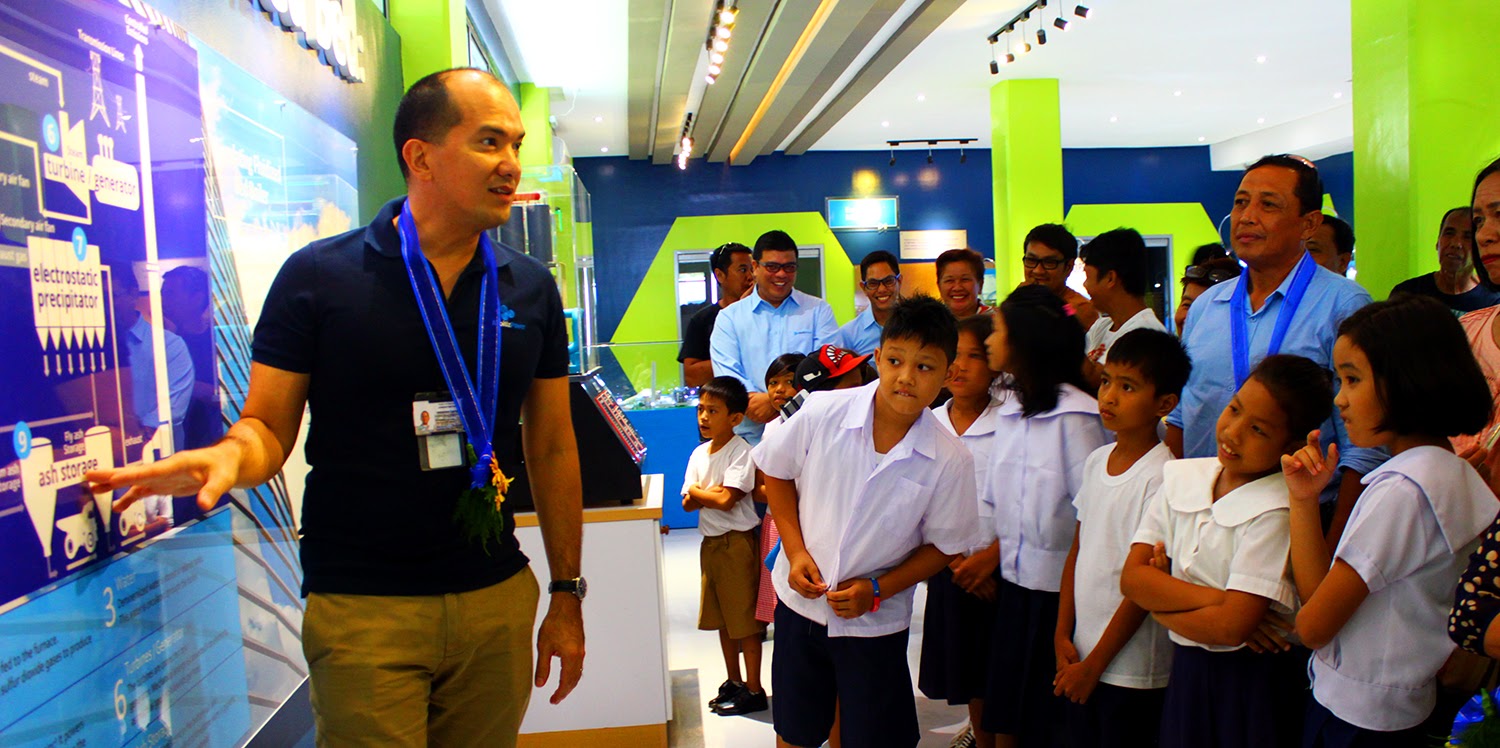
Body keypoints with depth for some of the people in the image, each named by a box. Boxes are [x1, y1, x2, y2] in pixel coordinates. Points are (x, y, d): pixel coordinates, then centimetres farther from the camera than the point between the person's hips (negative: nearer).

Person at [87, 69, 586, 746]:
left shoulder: (531, 289, 4)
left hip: (497, 600, 3)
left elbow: (551, 447, 7)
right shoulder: (319, 277, -5)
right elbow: (268, 426, -1)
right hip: (363, 610, -3)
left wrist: (567, 594, 7)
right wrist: (230, 456, -26)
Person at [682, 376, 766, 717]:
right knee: (722, 617, 17)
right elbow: (687, 503, 5)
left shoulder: (740, 452, -14)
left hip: (737, 542, -8)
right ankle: (733, 681, 31)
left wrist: (696, 491, -7)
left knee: (744, 618, 0)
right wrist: (708, 494, -15)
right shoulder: (699, 453, 9)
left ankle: (754, 690, 12)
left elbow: (726, 499, -23)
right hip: (710, 542, 8)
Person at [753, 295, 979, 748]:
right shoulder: (822, 413, -16)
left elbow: (944, 546, -5)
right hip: (800, 601, 1)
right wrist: (796, 550, -7)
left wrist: (877, 590, -15)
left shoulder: (950, 460, -17)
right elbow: (775, 472, 1)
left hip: (876, 622, -1)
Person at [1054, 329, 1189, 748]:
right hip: (1082, 655, 6)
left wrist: (1094, 664, -11)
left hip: (1132, 669, -6)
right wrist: (1063, 635, 3)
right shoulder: (1097, 461, 4)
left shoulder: (1161, 477, -18)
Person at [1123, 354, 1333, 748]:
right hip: (1186, 671, 5)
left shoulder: (1274, 513, -20)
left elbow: (1231, 627, -25)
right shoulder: (1181, 478, -2)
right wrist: (1217, 598, -21)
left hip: (1252, 682, -5)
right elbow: (1131, 578, -10)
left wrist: (1158, 597, -12)